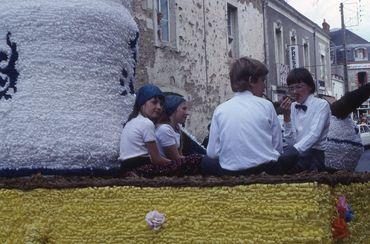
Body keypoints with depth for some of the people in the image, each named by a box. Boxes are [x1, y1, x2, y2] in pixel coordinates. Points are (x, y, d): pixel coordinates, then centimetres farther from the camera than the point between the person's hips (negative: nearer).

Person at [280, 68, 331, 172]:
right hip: (296, 158, 4)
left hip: (315, 157, -4)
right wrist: (287, 115, -5)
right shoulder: (292, 107, 10)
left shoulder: (321, 105, -1)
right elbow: (290, 141, 4)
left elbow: (314, 135, -15)